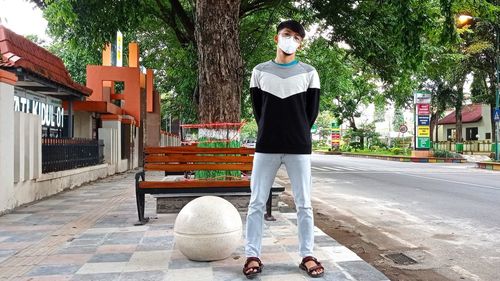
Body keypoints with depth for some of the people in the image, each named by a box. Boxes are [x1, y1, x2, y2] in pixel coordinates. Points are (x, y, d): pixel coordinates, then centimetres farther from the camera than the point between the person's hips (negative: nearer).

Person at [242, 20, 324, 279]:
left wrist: (299, 135, 6)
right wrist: (269, 134, 6)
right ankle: (252, 255, 11)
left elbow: (312, 111, 8)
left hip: (299, 147, 0)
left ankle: (307, 255, 15)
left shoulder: (309, 73, 7)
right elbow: (257, 109, 10)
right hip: (266, 146, 1)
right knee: (257, 202, 1)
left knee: (303, 204, 3)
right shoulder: (260, 71, 9)